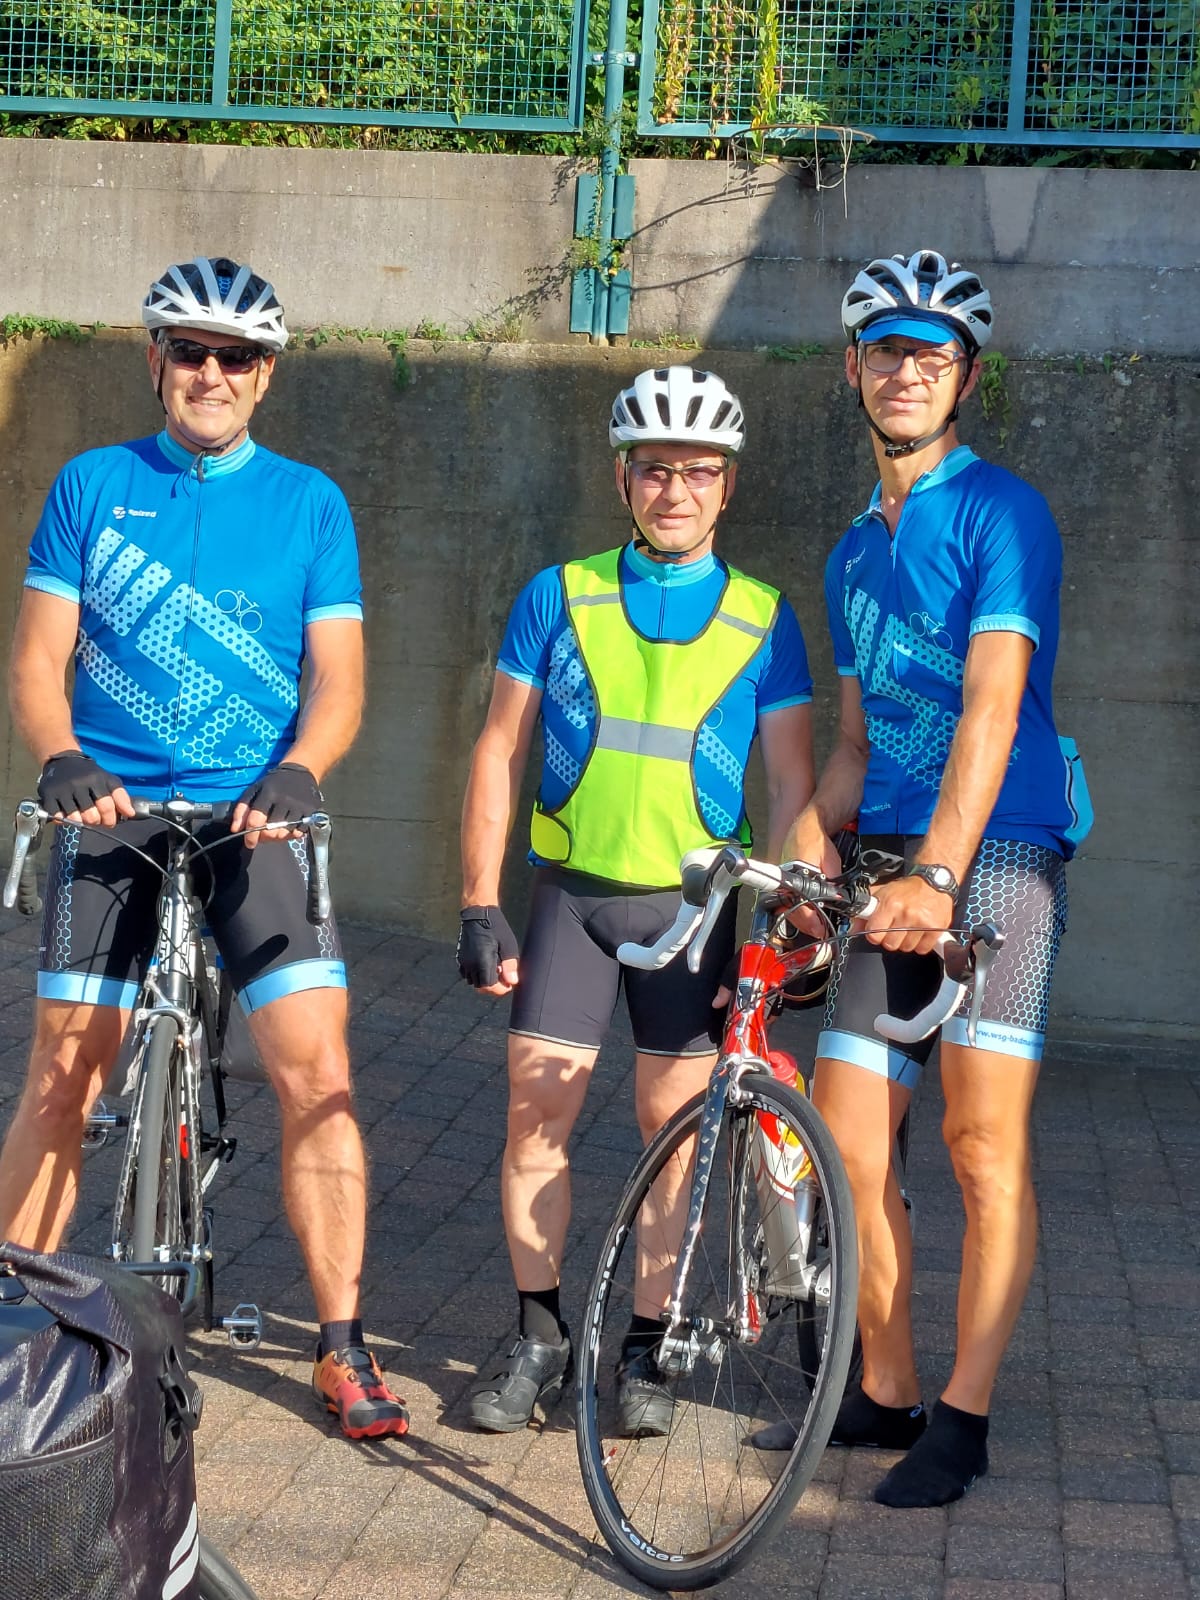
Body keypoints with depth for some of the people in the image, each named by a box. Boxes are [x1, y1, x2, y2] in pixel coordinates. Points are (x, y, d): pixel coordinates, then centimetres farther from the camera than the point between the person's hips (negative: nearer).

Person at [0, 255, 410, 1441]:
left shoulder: (308, 502, 7)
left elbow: (336, 677, 1)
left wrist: (296, 773, -18)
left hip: (253, 815, 0)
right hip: (112, 811, 1)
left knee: (314, 1070, -10)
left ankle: (343, 1347, -1)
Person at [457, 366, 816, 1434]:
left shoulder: (762, 620, 1)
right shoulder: (560, 596, 3)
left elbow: (793, 780, 1)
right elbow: (500, 753, 4)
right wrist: (480, 906, -2)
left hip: (695, 903, 0)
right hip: (572, 892, 1)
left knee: (672, 1123, 1)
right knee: (538, 1113, -3)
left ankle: (644, 1350, 14)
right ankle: (539, 1338, 12)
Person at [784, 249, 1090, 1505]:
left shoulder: (1001, 512, -3)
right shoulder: (853, 555, 20)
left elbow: (992, 710, -14)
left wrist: (938, 874, -23)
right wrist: (809, 841, 1)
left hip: (995, 848, -7)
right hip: (887, 860, 7)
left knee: (981, 1140, -9)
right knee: (846, 1140, 3)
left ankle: (963, 1418, -3)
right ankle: (885, 1391, 16)